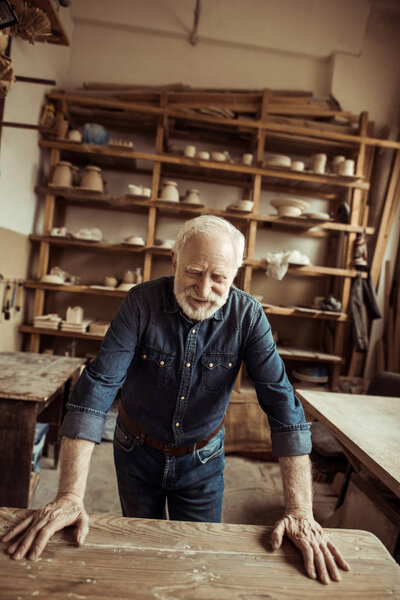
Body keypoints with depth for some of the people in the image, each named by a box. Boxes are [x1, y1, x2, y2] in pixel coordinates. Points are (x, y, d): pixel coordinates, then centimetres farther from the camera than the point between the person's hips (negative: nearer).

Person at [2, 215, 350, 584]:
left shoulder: (248, 315, -20)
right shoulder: (142, 302, -22)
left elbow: (281, 401, -23)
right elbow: (98, 386, -27)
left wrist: (300, 511, -27)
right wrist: (70, 496, -30)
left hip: (203, 460, 0)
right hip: (137, 452, 1)